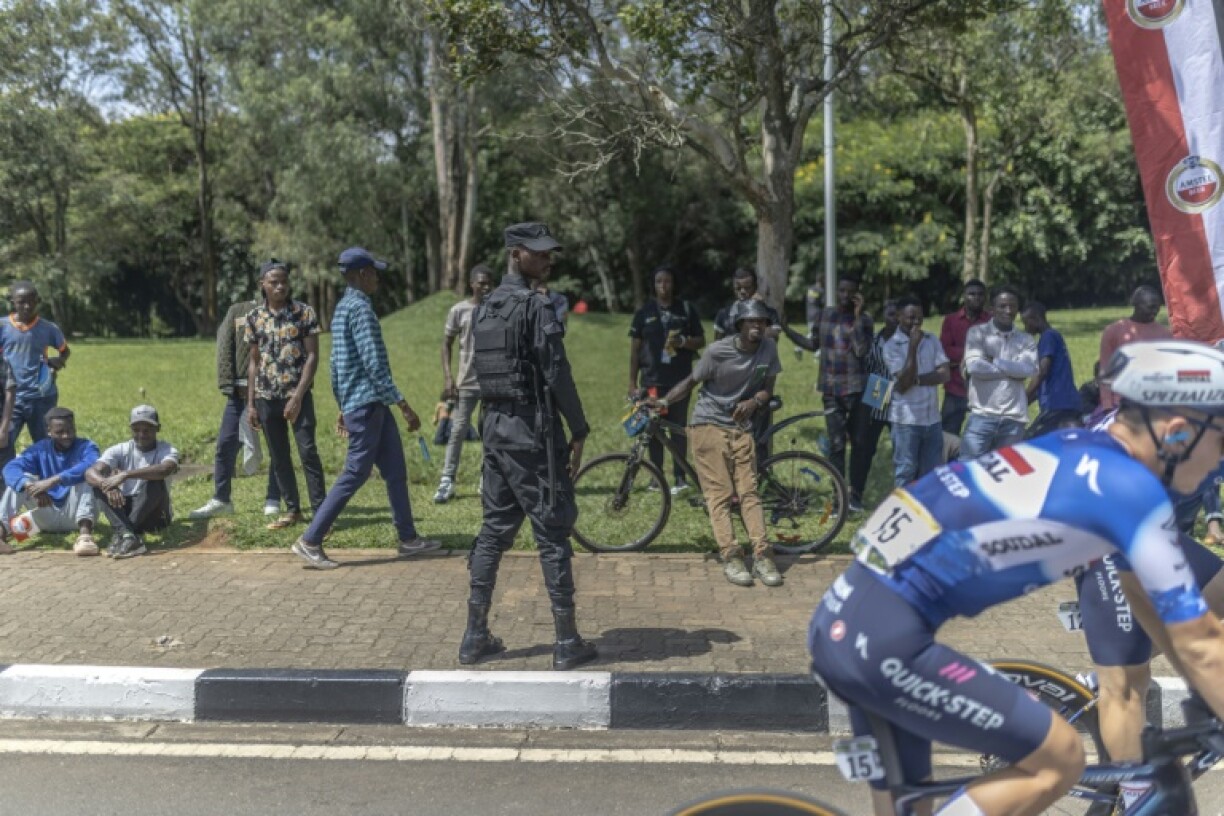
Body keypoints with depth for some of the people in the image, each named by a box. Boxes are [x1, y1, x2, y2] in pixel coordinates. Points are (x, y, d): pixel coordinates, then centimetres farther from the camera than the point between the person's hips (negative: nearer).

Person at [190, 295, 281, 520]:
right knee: (226, 444, 1)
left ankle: (273, 501, 12)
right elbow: (224, 349, 4)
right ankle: (221, 499, 12)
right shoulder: (237, 311, 9)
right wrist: (228, 385, -6)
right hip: (240, 389, 2)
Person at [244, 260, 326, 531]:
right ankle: (292, 510, 20)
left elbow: (312, 356, -7)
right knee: (278, 456, 9)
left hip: (298, 394, -4)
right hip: (267, 397, 4)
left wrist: (298, 396, -14)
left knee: (308, 452, -9)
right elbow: (254, 361, 11)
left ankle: (320, 511, -4)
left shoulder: (304, 313, -4)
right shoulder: (254, 317, 6)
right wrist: (250, 403, 7)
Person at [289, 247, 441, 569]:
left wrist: (343, 406, 25)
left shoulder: (342, 308, 16)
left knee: (395, 470, 12)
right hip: (367, 403, -10)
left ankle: (408, 539, 18)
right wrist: (404, 406, -20)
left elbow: (338, 364, 20)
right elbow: (373, 364, -21)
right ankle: (310, 541, 0)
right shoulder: (360, 308, -14)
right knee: (355, 474, -5)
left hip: (363, 403, 10)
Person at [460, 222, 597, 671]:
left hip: (494, 427, 8)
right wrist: (579, 432, -10)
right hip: (533, 430, -8)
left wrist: (490, 420, 20)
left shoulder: (484, 309, 12)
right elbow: (557, 374, -17)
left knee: (494, 530, 13)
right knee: (552, 533, -1)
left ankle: (475, 636, 18)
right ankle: (567, 642, 6)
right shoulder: (537, 306, -13)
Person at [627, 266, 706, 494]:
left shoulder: (686, 310, 6)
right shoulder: (644, 312, 6)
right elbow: (635, 349, 7)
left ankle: (680, 477, 6)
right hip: (652, 381, 1)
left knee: (679, 429, 1)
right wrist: (632, 382, 3)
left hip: (680, 381, 0)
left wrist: (683, 341, -12)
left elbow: (701, 340, 10)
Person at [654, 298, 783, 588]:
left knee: (748, 490, -1)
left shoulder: (769, 349, -3)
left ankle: (761, 556, -2)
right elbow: (691, 381, -3)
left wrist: (754, 401, -17)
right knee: (719, 493, -7)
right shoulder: (718, 351, -13)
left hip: (741, 427, 3)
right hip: (709, 424, -3)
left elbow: (767, 389, 4)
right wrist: (664, 401, -16)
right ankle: (731, 557, -8)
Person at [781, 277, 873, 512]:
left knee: (859, 442, 2)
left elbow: (862, 350, -17)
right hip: (831, 390, 2)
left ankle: (856, 495, 15)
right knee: (836, 444, 1)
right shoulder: (823, 315, 7)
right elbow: (813, 344, 20)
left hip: (857, 389, -2)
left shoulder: (863, 320, -2)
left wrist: (857, 316, -17)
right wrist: (786, 329, 13)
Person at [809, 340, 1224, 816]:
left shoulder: (1081, 451, 16)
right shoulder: (1130, 488, -9)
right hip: (883, 639, -9)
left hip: (840, 620, 9)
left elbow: (1143, 597, 27)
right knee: (1060, 760, 4)